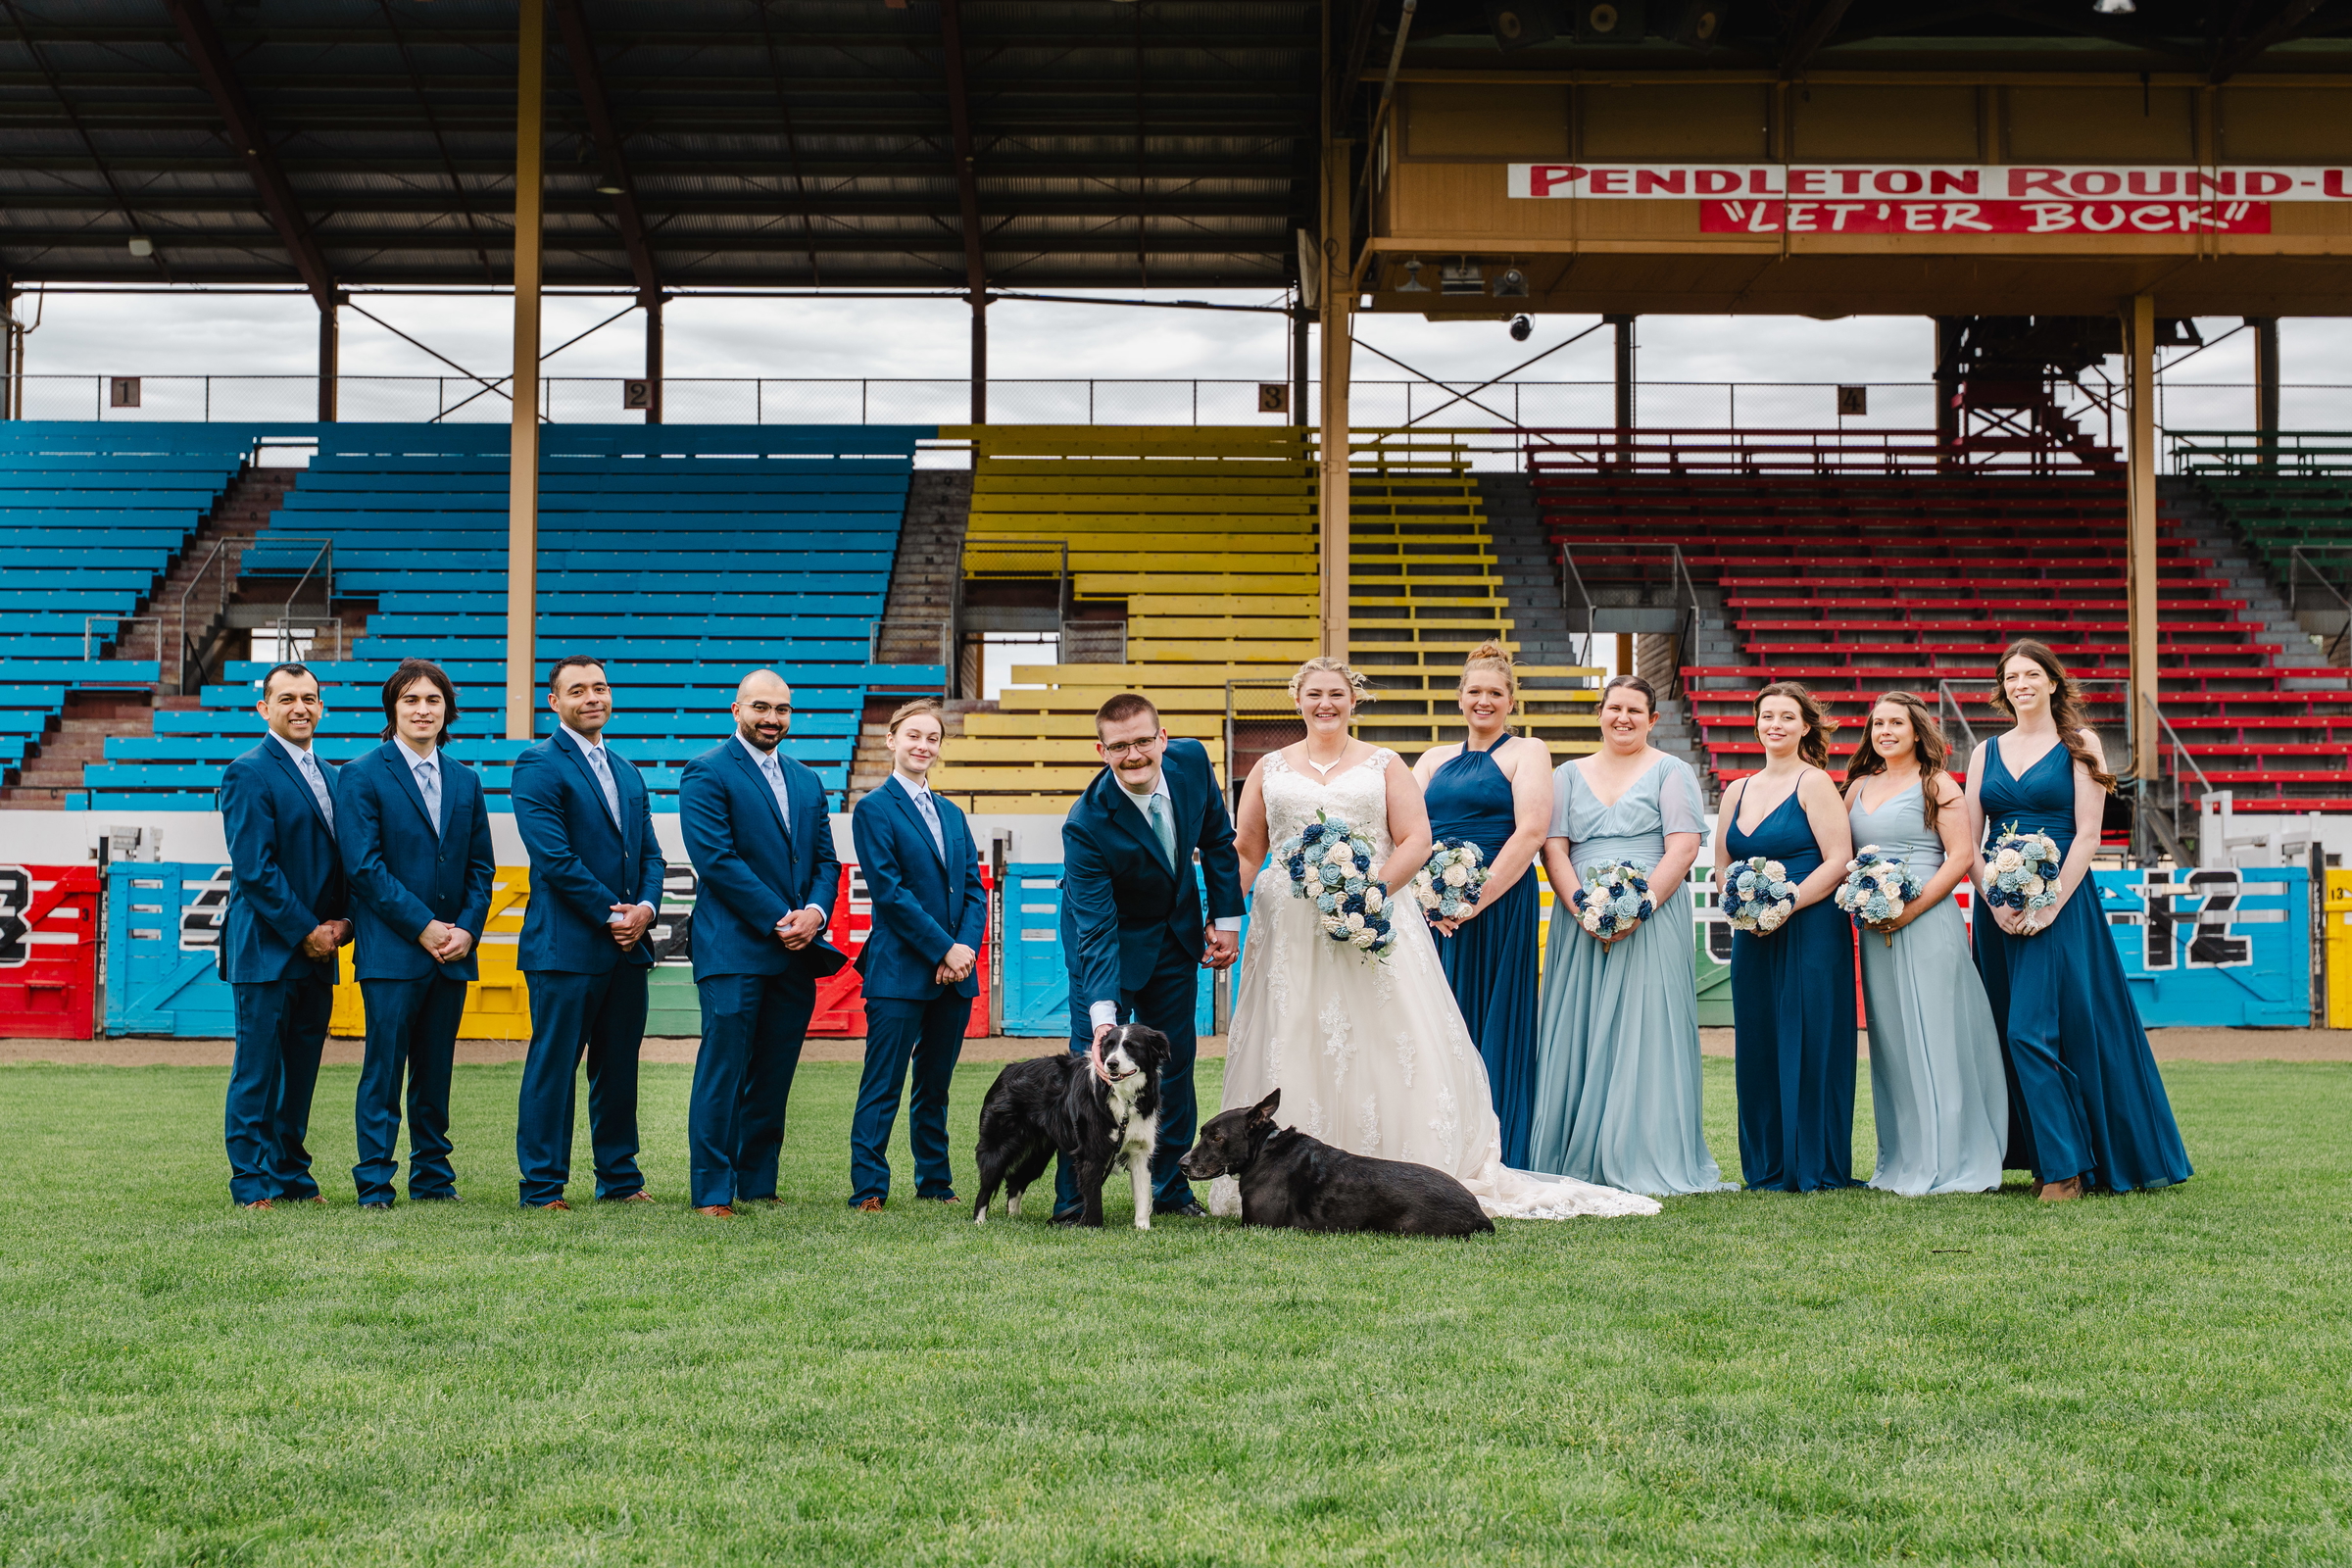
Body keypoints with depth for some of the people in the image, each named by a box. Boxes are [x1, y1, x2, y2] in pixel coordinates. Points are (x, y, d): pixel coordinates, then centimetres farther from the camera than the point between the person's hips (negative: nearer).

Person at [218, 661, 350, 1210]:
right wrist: (305, 931, -13)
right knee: (257, 1071, -2)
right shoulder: (249, 773, -7)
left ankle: (291, 1174, 18)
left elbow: (346, 862, 18)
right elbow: (254, 868, -13)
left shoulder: (332, 776, 16)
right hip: (266, 949, -7)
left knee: (301, 1070, 10)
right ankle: (253, 1182, 4)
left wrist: (342, 921, 1)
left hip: (318, 950, 7)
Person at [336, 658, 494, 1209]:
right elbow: (364, 867, -9)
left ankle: (433, 1178, 17)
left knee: (436, 1072, 9)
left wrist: (467, 928, -3)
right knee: (383, 1070, -3)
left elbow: (480, 866, 14)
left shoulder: (465, 781, 14)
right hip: (392, 951, -5)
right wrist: (423, 927, -13)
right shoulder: (361, 777, -2)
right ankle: (375, 1182, 4)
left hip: (453, 951, 5)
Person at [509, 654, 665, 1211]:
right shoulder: (537, 766, -6)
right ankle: (543, 1186, 5)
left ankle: (620, 1179, 20)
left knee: (619, 1067, 12)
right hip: (566, 947, -7)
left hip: (627, 944, 7)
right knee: (553, 1067, -2)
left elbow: (649, 853, 16)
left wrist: (646, 907, -3)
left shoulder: (627, 772, 18)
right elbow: (554, 856, -14)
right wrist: (611, 914, -13)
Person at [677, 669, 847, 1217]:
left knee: (774, 1077, 8)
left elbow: (826, 861, 16)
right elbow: (715, 859, -12)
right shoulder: (707, 774, -3)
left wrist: (815, 911, -5)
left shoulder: (807, 782, 18)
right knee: (723, 1072, -5)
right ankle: (712, 1192, -1)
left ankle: (759, 1186, 15)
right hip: (734, 950, -6)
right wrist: (779, 920, -14)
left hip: (796, 953, 6)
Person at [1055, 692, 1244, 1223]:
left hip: (1176, 934, 5)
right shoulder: (1087, 824, -33)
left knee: (1175, 1059, 10)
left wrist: (1227, 918, 0)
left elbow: (1217, 837, 0)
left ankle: (1169, 1186, 21)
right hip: (1112, 939, -5)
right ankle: (1072, 1198, 0)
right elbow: (1096, 930, -34)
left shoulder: (1192, 760, -19)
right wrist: (1103, 1014, -44)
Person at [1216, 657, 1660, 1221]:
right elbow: (1246, 850, 13)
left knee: (1387, 1045, -7)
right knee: (1290, 1048, -3)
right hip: (1290, 932, 1)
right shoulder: (1270, 768, 15)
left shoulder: (1383, 765, 10)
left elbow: (1416, 840, 2)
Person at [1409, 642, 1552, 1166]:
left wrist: (1477, 900, -15)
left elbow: (1530, 833, -9)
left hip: (1498, 907, -4)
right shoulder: (1435, 759, 18)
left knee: (1494, 1027, -3)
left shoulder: (1527, 752, 3)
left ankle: (1497, 1161, 2)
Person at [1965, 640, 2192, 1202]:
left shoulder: (2079, 744, 1)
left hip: (2060, 901, -5)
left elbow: (2087, 834, -6)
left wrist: (2050, 905, -15)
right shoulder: (1987, 752, 13)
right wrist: (1995, 901, -8)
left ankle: (2065, 1168, -6)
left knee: (2031, 1032, -13)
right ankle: (2054, 1161, 15)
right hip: (1997, 907, 5)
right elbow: (1970, 841, 8)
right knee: (2015, 1036, 5)